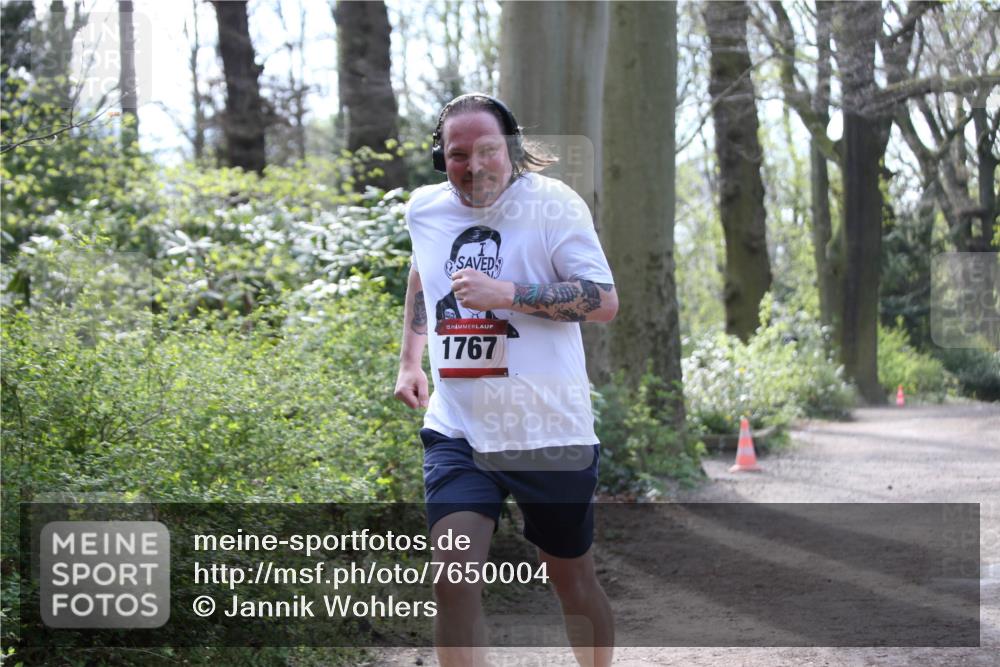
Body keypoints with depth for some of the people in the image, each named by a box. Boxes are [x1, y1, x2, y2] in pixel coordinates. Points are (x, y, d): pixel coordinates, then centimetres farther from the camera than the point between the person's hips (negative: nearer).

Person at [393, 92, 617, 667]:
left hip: (551, 431, -3)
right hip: (457, 431, 3)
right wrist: (410, 359, 21)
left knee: (573, 580, 12)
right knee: (454, 576, -15)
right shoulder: (425, 208, 5)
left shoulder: (552, 203, -10)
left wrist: (507, 293, -26)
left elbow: (606, 301, -18)